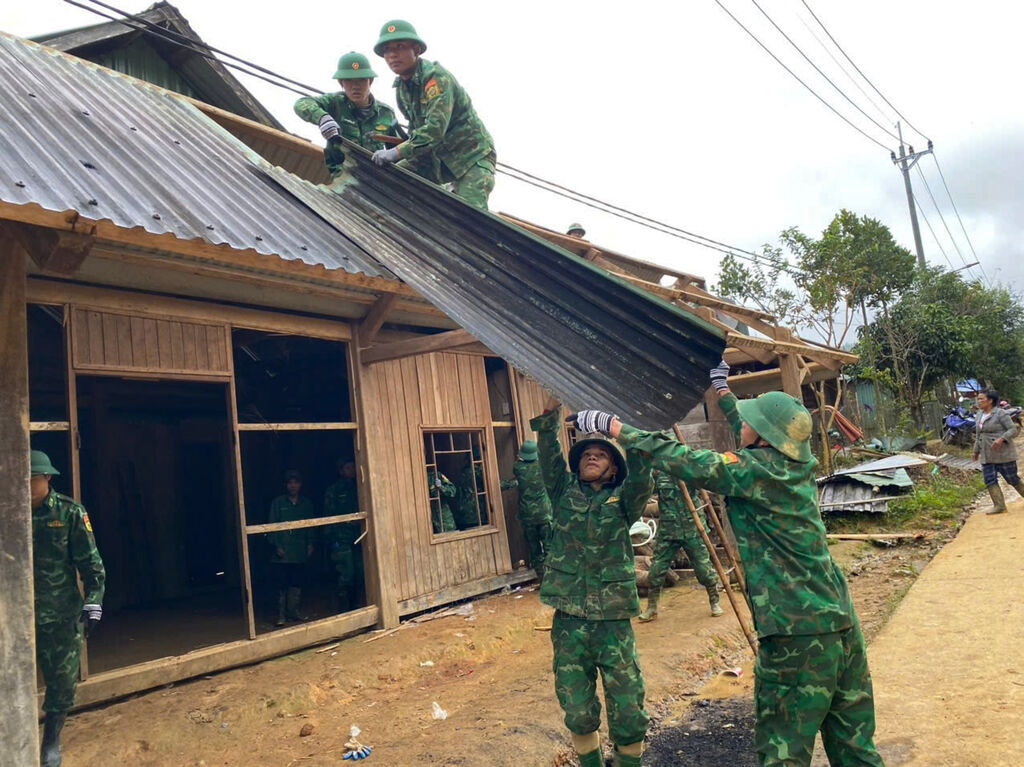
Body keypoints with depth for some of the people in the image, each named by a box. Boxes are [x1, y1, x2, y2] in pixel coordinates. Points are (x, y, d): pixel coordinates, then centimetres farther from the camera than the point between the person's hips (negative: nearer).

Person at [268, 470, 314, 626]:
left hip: (300, 552, 3)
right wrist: (277, 546, -8)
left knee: (297, 584, 7)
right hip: (283, 552, -3)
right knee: (282, 584, -2)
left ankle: (293, 611, 18)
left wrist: (310, 543, 4)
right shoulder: (278, 503, 1)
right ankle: (281, 614, 6)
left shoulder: (306, 503, 10)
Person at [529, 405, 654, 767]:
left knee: (628, 716, 2)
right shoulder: (564, 492, 9)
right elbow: (549, 455, -5)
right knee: (579, 715, 10)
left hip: (614, 622, -1)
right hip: (569, 622, 1)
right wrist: (550, 413, -16)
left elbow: (641, 477, -15)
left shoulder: (623, 500, 5)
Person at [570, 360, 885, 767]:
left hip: (797, 633, -8)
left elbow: (681, 460, -17)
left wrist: (613, 425, -9)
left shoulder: (753, 471, -15)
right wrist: (722, 390, 39)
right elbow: (755, 443, 27)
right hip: (842, 622, 8)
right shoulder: (798, 462, 7)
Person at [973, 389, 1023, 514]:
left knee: (1012, 479, 3)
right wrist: (976, 450, 24)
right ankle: (999, 506, -2)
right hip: (987, 456, 7)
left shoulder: (1001, 413, -10)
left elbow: (1013, 430, -14)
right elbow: (978, 435, 21)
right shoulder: (981, 415, 12)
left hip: (1003, 454, -7)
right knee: (990, 480, -3)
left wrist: (1001, 439, -30)